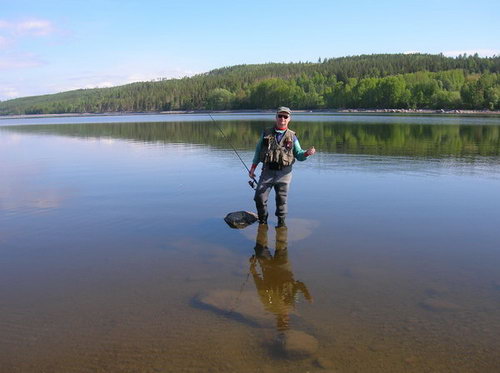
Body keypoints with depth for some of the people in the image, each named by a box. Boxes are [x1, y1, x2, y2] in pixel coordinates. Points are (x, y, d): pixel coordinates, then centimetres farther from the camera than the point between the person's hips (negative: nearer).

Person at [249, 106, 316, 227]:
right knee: (259, 197, -3)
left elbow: (299, 155, 4)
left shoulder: (292, 137, 6)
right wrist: (252, 168, 9)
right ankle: (263, 221, 16)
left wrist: (307, 153, -18)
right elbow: (258, 152, 12)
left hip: (284, 173, -1)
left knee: (282, 199, 5)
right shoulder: (266, 134, 7)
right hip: (267, 171, 1)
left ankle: (281, 222, 21)